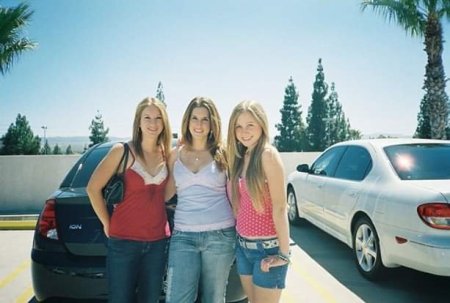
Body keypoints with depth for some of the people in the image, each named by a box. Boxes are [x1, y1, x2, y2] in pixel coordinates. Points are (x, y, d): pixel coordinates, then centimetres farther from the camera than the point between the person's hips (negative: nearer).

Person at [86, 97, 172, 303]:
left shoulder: (167, 154, 3)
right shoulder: (122, 151, -10)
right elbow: (93, 188, -5)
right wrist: (107, 223, -1)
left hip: (158, 242, 4)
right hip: (123, 241, -4)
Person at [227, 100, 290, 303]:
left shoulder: (268, 154, -15)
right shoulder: (240, 157, 7)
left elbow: (279, 207, -17)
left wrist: (284, 253, -17)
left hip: (267, 247, -7)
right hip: (243, 245, 7)